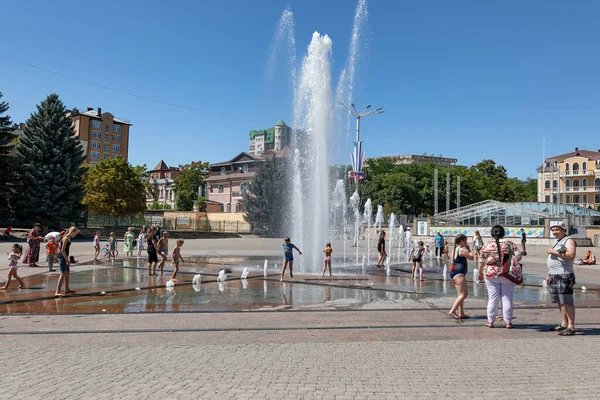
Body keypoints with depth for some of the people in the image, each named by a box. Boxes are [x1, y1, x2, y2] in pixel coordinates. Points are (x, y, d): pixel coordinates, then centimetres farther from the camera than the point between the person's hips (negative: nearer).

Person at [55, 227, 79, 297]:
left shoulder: (69, 238, 12)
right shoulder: (66, 238, -17)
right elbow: (62, 250, -21)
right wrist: (67, 260, -20)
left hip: (65, 258, 10)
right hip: (62, 258, -10)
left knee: (67, 273, 19)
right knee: (63, 274, -12)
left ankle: (67, 289, 32)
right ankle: (57, 292, -14)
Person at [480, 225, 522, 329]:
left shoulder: (486, 246, -1)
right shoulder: (509, 244, -1)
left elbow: (481, 261, 3)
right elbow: (518, 256, -8)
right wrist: (513, 265, 5)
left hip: (491, 275, 0)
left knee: (492, 298, 7)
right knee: (507, 299, 7)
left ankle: (490, 321, 12)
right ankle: (508, 322, 12)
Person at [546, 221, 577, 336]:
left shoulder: (569, 240, -6)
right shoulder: (557, 242, 22)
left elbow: (571, 255, -24)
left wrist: (555, 252, -18)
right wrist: (549, 275, 22)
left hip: (564, 276, -9)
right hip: (555, 277, 9)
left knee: (567, 302, -9)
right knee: (560, 302, 12)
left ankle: (571, 327, -7)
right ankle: (564, 324, 20)